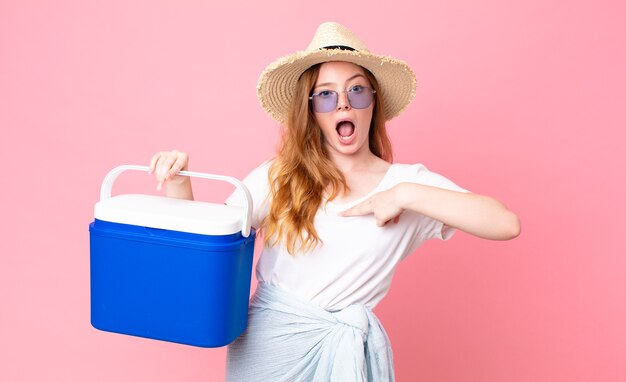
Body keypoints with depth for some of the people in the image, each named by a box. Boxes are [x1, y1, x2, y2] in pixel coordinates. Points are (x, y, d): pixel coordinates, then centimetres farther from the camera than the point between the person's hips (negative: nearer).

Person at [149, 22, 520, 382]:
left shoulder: (409, 182, -4)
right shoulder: (277, 177, -1)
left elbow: (507, 224, -16)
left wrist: (406, 195, -20)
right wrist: (178, 183, -15)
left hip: (345, 352, -1)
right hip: (265, 342, 1)